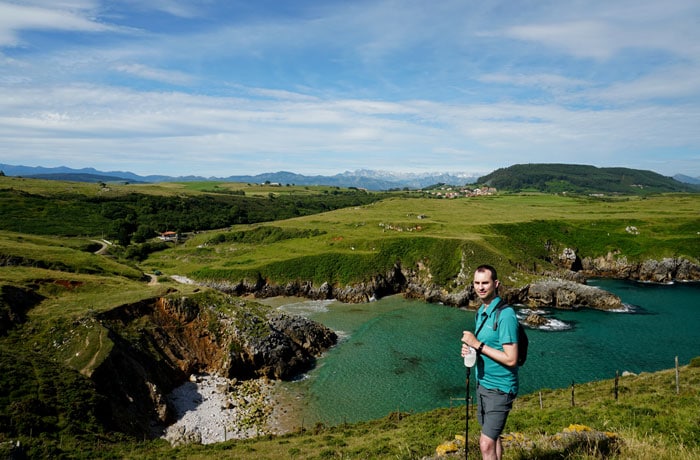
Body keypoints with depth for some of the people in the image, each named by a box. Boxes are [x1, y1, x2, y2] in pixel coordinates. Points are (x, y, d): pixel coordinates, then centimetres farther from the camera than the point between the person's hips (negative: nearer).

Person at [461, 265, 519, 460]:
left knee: (486, 442, -7)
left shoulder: (505, 315, -20)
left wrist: (478, 344, -22)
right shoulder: (481, 312, 7)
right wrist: (469, 349, -2)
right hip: (483, 384, 8)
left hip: (499, 388, -8)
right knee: (493, 437, 19)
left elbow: (511, 359, -23)